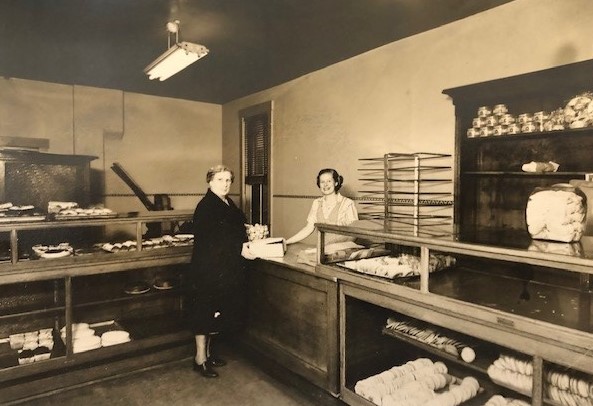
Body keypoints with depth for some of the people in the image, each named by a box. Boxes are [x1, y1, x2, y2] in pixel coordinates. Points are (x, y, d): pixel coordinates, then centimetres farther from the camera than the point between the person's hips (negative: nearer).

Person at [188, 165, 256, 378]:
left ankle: (207, 352, 30)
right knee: (206, 311, 1)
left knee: (215, 312, 16)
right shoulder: (206, 206, -15)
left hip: (226, 270, 9)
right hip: (209, 269, -9)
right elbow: (209, 239, -23)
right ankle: (200, 359, 14)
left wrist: (248, 242, 6)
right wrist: (239, 249, -25)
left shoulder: (228, 204, 13)